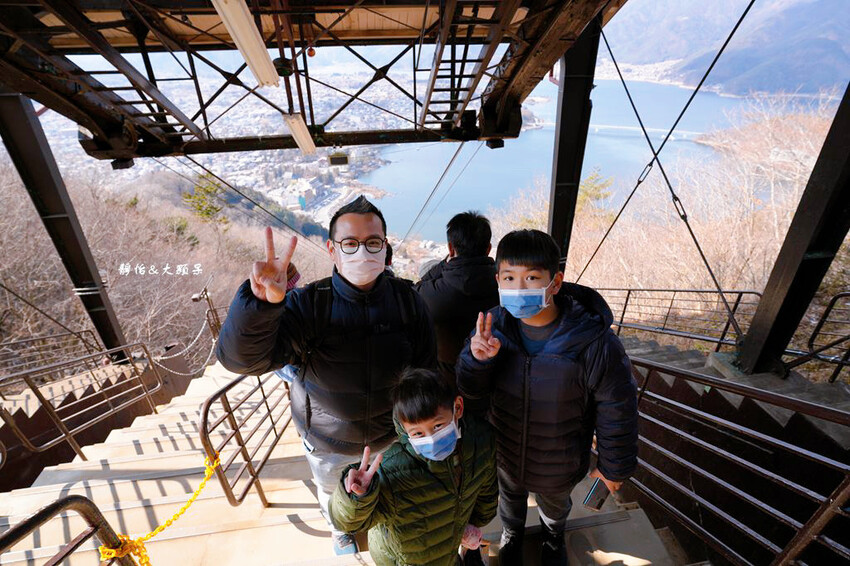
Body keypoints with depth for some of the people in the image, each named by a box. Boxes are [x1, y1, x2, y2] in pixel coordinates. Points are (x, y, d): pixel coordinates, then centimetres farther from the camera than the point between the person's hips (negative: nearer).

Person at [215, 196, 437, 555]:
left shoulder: (407, 300, -19)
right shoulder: (309, 303, -26)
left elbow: (426, 371, -10)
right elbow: (241, 357, -38)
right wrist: (261, 302, -57)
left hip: (392, 436, 1)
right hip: (327, 441, -1)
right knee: (333, 492, 31)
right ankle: (341, 530, 67)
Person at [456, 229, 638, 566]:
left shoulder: (594, 342, -33)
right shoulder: (494, 324, -25)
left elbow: (617, 411, -17)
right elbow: (471, 389, -15)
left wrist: (614, 467, -4)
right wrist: (477, 359, -37)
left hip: (559, 465, -1)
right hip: (505, 453, 2)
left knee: (555, 506, 33)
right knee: (510, 497, 33)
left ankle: (553, 535, 70)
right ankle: (511, 534, 69)